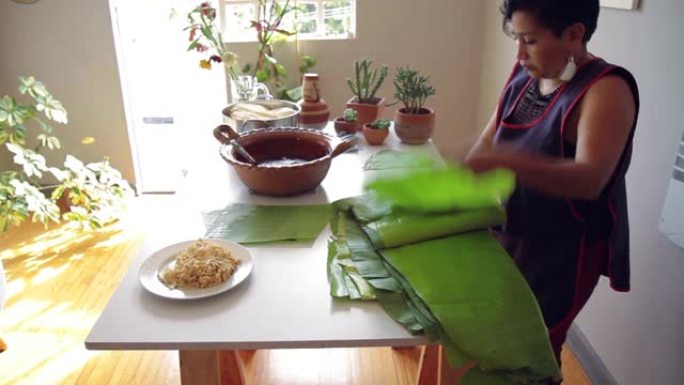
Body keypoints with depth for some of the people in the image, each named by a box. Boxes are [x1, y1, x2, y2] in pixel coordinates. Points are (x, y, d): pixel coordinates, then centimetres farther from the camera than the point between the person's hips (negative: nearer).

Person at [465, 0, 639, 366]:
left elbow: (589, 179, -34)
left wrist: (505, 161, -46)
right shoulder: (524, 73, -1)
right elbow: (489, 138, 3)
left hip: (562, 252, -6)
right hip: (506, 234, 6)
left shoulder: (606, 89, -22)